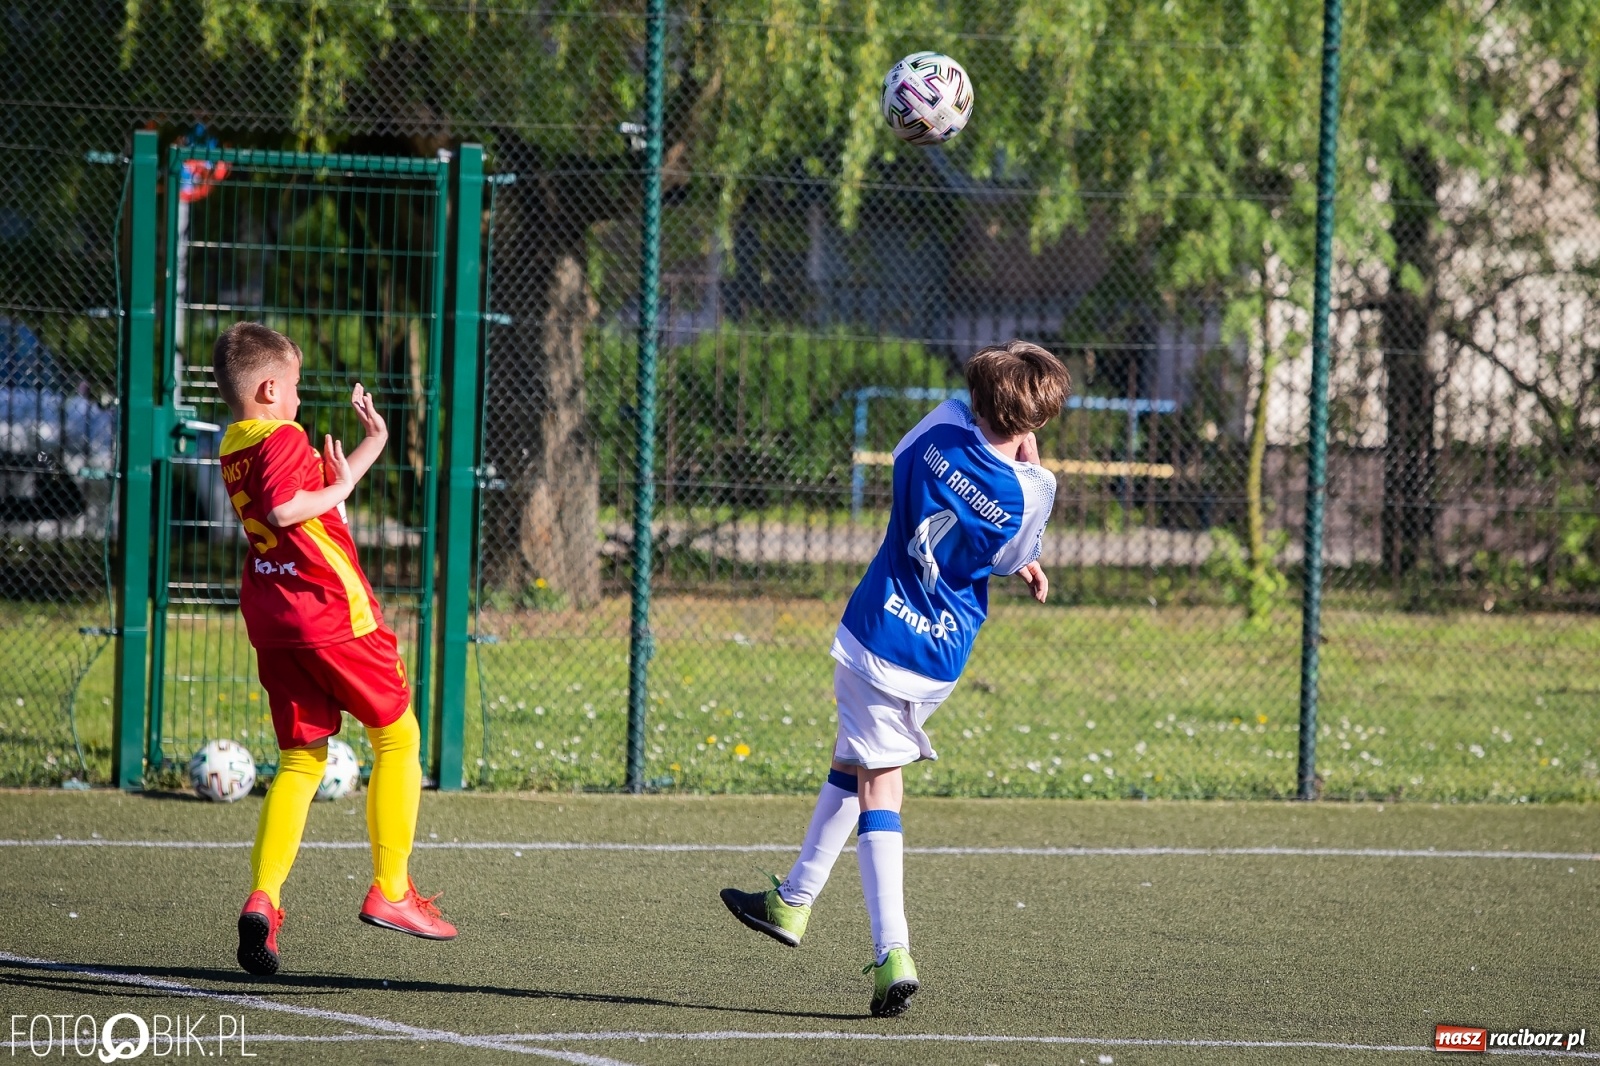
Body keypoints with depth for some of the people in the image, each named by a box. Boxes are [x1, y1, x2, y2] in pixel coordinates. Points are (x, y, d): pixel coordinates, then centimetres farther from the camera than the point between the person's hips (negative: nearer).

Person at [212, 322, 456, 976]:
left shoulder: (234, 451, 14)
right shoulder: (283, 439, -12)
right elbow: (285, 508, -30)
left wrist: (372, 443, 24)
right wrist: (336, 487, -14)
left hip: (272, 621, 8)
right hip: (334, 614, -8)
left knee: (301, 760, 10)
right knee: (397, 739, 8)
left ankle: (263, 897, -8)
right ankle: (389, 890, 7)